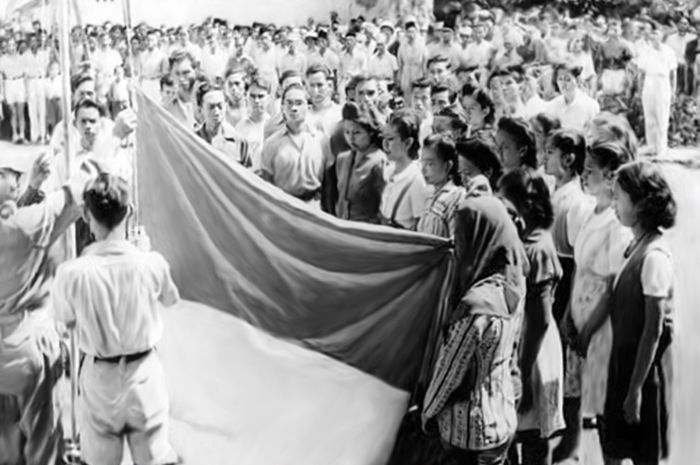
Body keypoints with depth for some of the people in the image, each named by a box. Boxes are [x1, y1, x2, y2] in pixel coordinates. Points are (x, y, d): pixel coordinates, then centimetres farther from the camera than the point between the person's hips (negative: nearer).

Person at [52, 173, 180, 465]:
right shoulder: (152, 264, -18)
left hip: (100, 376, 0)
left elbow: (68, 323, -1)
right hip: (144, 373, 0)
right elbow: (170, 300, 5)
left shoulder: (71, 273, -21)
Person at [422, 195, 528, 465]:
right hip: (504, 418, 7)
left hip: (471, 430, -7)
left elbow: (449, 369, -18)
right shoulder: (514, 284, -8)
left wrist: (428, 412, -4)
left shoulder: (476, 305, -31)